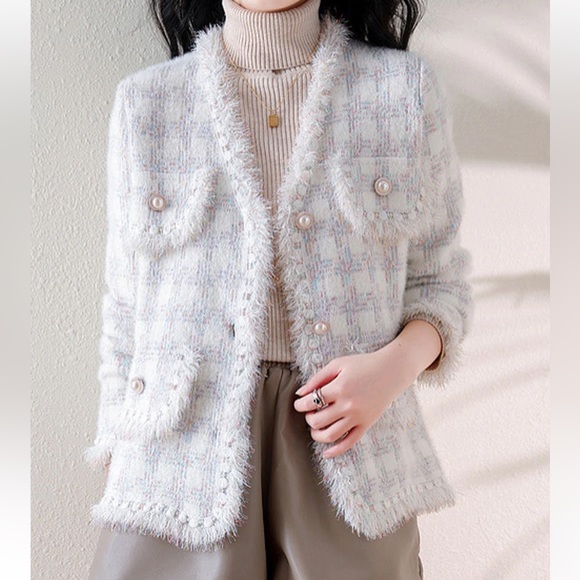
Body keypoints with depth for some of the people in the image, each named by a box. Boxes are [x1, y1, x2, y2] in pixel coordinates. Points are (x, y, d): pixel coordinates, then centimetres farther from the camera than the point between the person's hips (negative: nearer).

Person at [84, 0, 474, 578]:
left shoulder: (408, 89, 2)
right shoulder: (144, 101, 3)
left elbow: (438, 281, 7)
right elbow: (126, 308, 6)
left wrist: (397, 362, -13)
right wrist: (118, 464, 6)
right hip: (181, 460, 1)